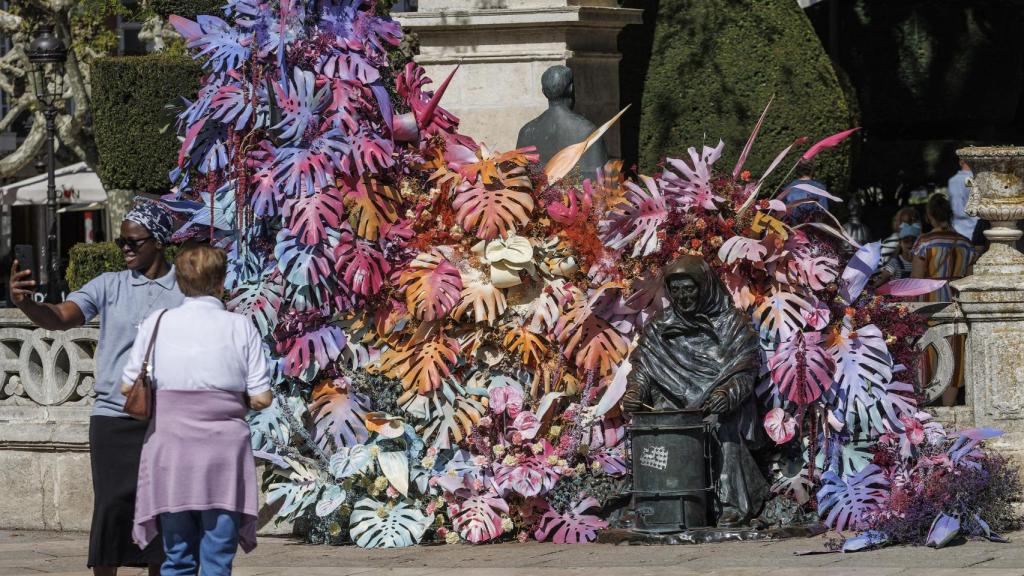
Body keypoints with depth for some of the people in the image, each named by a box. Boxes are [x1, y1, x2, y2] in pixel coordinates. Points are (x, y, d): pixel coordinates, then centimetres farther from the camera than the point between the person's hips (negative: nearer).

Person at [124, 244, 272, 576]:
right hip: (224, 452, -1)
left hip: (171, 451, 1)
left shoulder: (157, 324, 1)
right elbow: (261, 398, -3)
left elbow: (128, 387, 4)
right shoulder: (241, 328, -2)